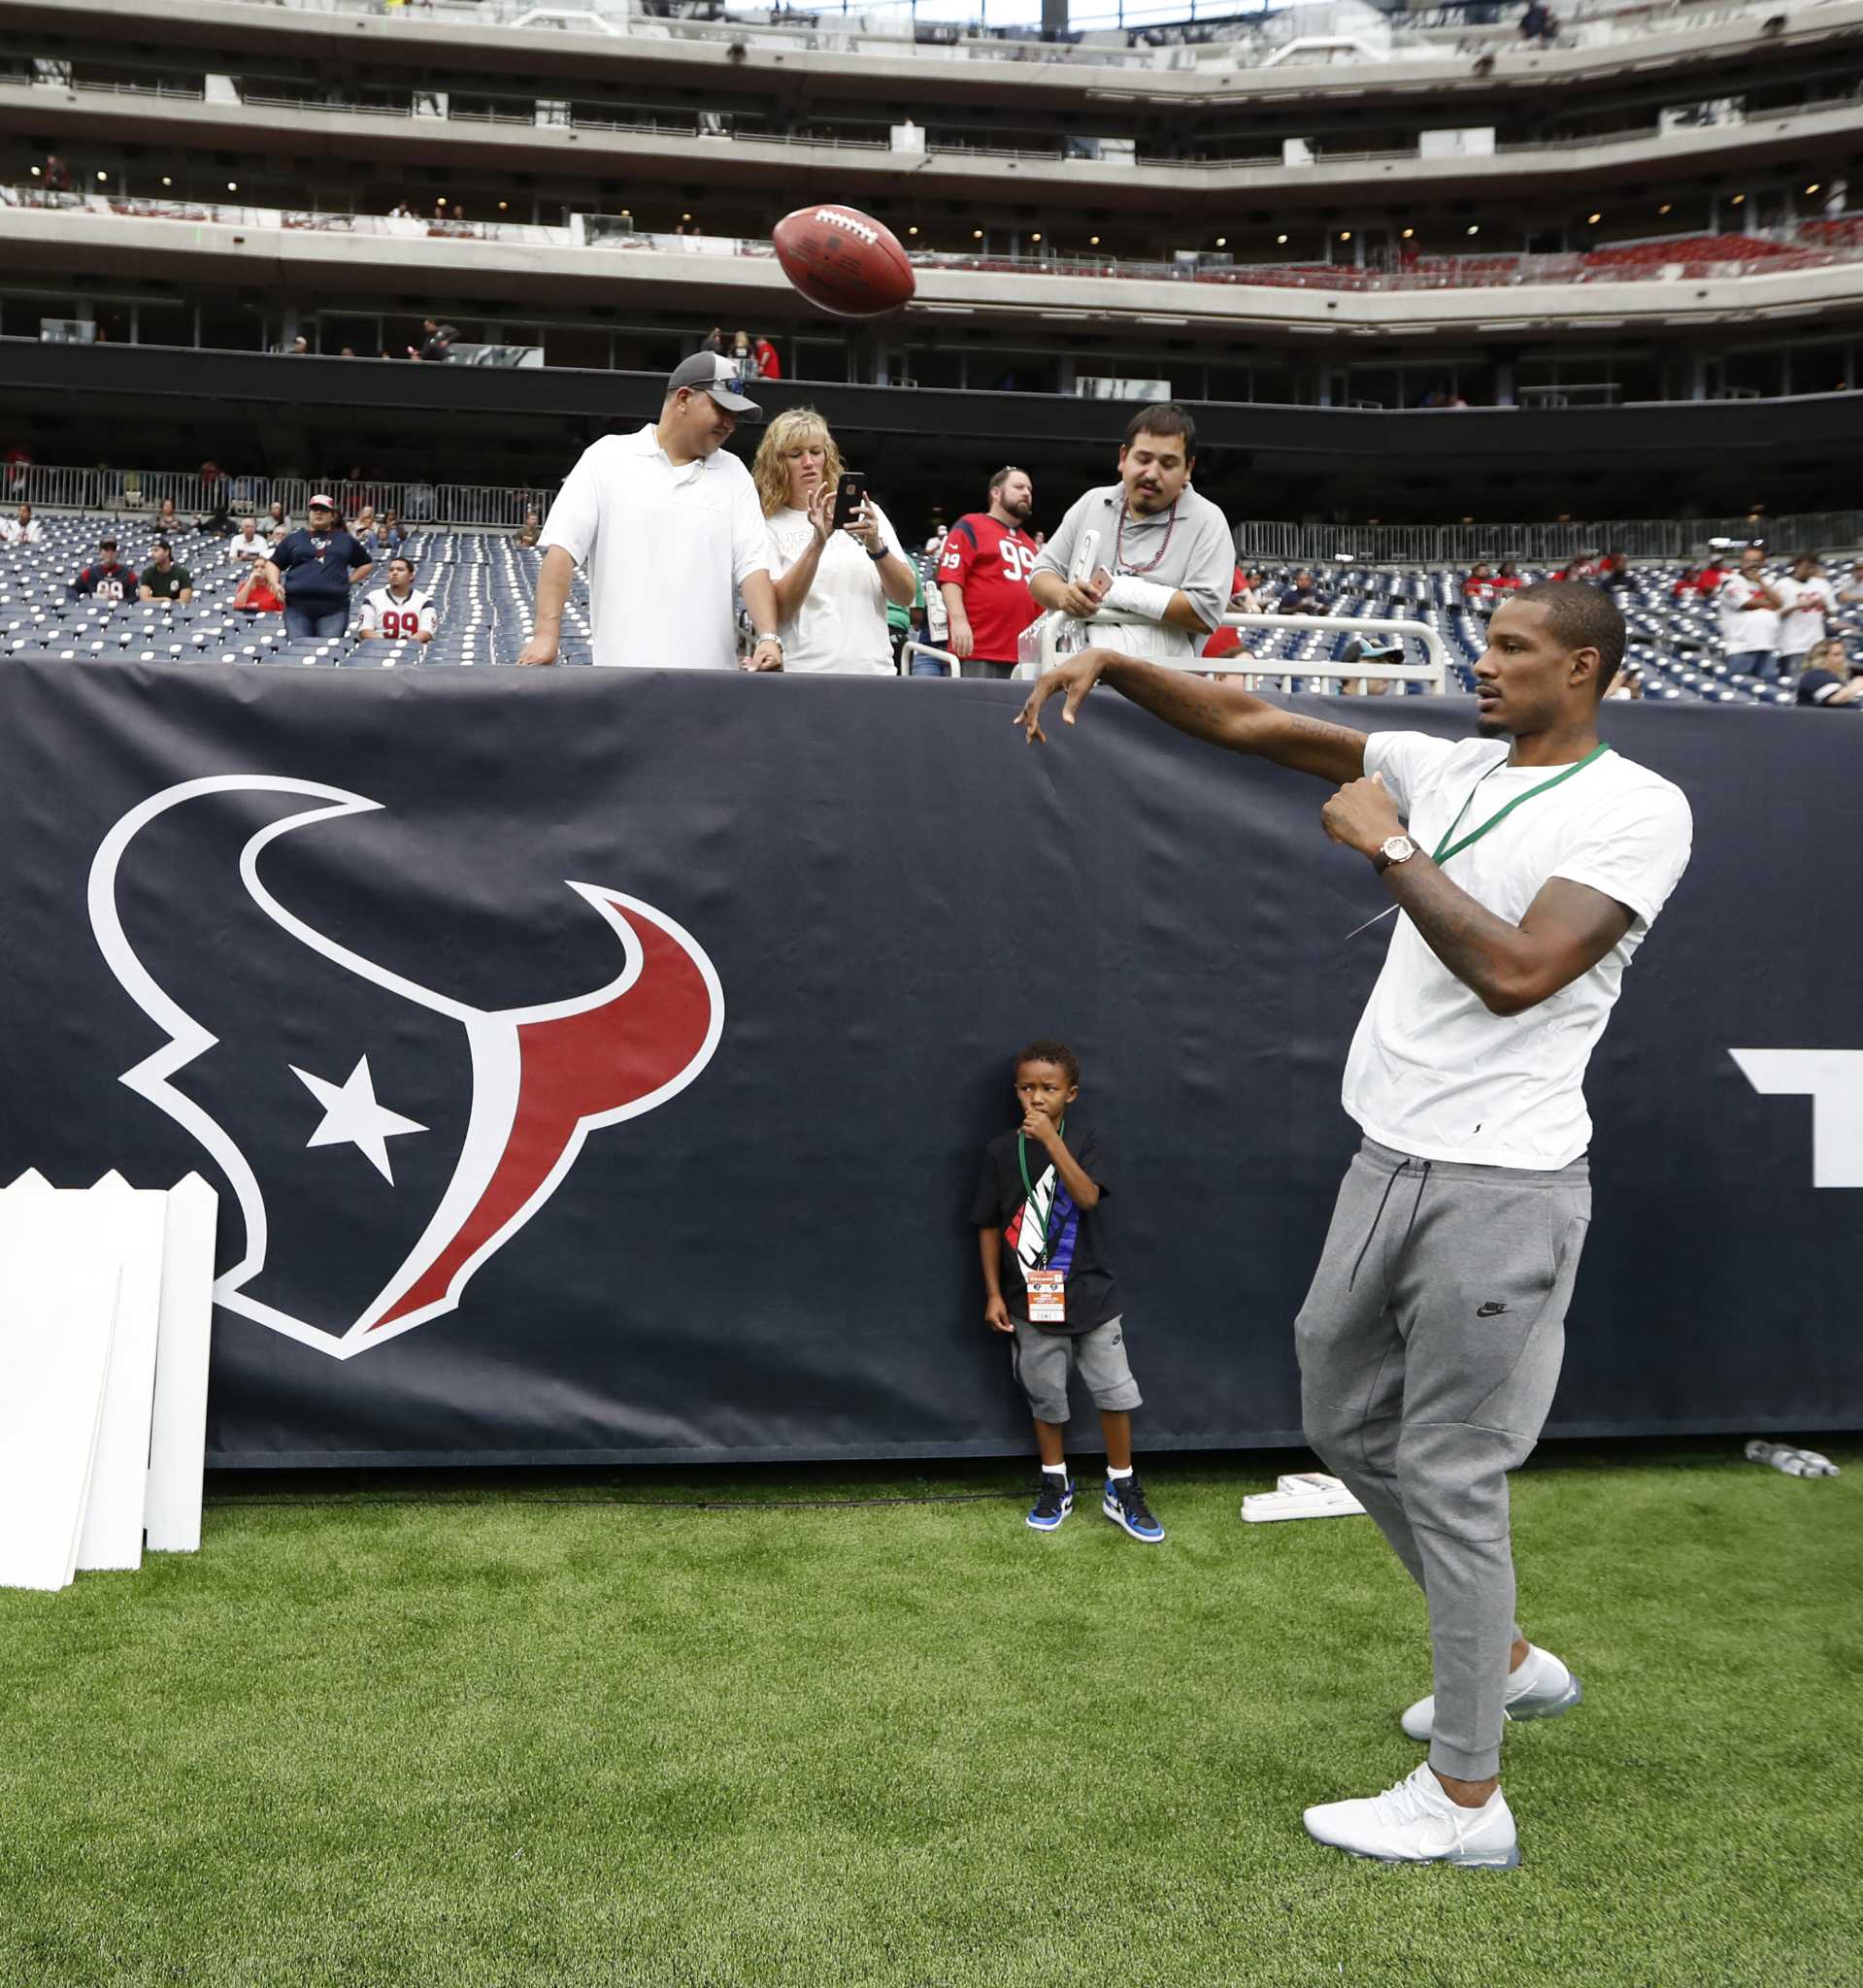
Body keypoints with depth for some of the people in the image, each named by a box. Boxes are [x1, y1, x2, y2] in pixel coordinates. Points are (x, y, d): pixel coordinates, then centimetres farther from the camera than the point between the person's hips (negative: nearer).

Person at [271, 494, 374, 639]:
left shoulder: (345, 540, 15)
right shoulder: (293, 538, 15)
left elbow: (367, 564, 24)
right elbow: (274, 564, 19)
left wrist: (350, 581, 10)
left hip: (334, 608, -1)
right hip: (297, 607, 1)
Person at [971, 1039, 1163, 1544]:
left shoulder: (1085, 1141, -6)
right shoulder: (1000, 1151, -3)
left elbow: (1088, 1196, -25)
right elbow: (989, 1226, 3)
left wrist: (1051, 1140, -32)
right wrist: (994, 1293, 0)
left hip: (1091, 1293, 0)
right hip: (1031, 1299, 1)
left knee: (1115, 1391, 3)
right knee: (1045, 1395, 12)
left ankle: (1122, 1491, 18)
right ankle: (1055, 1485, 30)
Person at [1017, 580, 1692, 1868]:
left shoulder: (1638, 808, -10)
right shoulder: (1441, 769, 10)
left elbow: (1517, 971, -22)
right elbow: (1253, 723, 11)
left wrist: (1389, 847, -14)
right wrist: (1109, 662, 1)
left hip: (1499, 1185, -8)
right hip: (1390, 1160, 8)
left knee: (1448, 1474, -2)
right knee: (1347, 1421, 19)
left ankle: (1466, 1801, 14)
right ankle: (1508, 1662, 38)